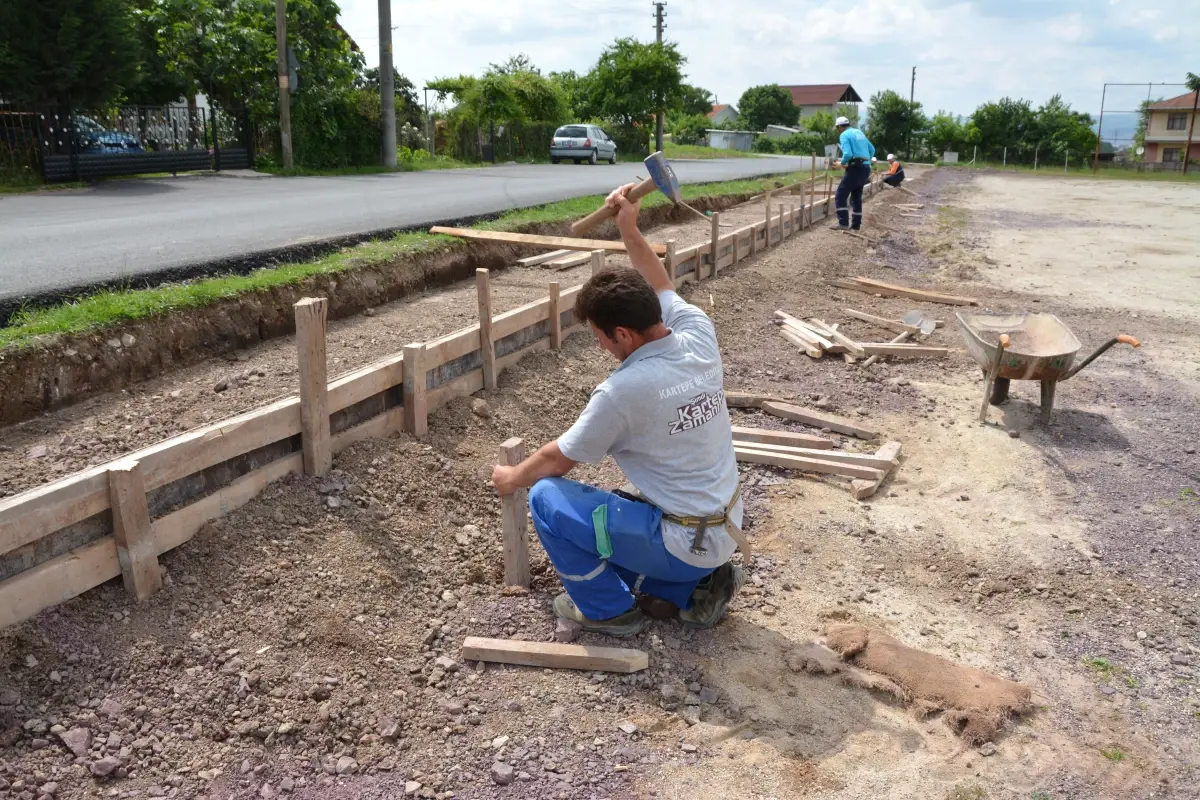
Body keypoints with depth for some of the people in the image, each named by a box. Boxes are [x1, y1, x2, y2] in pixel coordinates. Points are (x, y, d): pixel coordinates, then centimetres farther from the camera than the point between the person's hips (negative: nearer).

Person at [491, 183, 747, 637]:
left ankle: (607, 609, 9)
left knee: (547, 498, -5)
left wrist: (512, 478, 10)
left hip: (686, 544, -8)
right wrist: (630, 231, 17)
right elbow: (662, 289, 16)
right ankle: (698, 586, 17)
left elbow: (558, 459, -8)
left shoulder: (621, 392, -26)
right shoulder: (701, 339, -9)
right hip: (726, 529, 8)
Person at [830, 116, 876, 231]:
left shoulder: (844, 135, -7)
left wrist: (843, 163, -3)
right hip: (865, 168, 8)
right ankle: (856, 224, 19)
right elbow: (872, 150, 25)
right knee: (856, 197, 17)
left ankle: (843, 223, -15)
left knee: (840, 196, -6)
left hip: (855, 168, -8)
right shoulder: (859, 132, 19)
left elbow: (847, 154, -21)